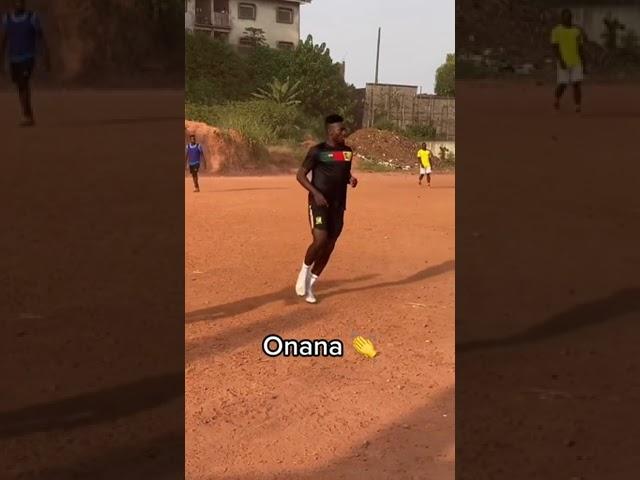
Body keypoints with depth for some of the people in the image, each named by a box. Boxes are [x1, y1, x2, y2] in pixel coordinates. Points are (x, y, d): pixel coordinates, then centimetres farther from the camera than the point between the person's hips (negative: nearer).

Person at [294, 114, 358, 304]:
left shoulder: (347, 151, 9)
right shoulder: (317, 151, -9)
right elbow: (300, 175, -7)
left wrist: (351, 179, -1)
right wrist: (315, 192, -20)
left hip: (338, 205, 6)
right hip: (319, 203, -6)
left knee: (329, 246, 6)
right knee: (320, 241, -20)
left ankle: (310, 283, 20)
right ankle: (305, 271, 9)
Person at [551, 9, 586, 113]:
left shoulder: (577, 31, 9)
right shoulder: (556, 30, -2)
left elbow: (581, 48, 10)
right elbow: (555, 47, -9)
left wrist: (584, 64, 7)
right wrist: (560, 60, -22)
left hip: (576, 63, 2)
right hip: (563, 62, -2)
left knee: (577, 84, -10)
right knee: (562, 85, -1)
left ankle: (578, 106, -10)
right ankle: (557, 100, 29)